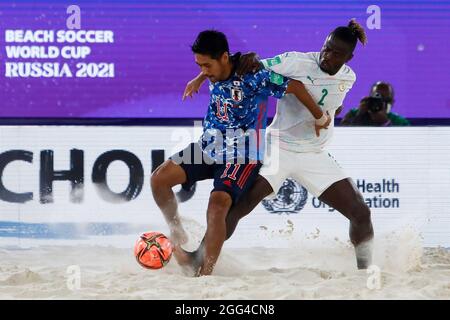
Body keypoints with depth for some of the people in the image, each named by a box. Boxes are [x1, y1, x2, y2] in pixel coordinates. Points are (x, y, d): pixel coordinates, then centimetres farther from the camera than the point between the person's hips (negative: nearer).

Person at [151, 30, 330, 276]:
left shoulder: (252, 76, -22)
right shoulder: (215, 73, -2)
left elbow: (295, 87, -13)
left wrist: (320, 118, -2)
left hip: (242, 157, -7)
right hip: (209, 146, 7)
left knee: (218, 204, -28)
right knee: (159, 179, -8)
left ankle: (205, 274, -26)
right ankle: (177, 234, 14)